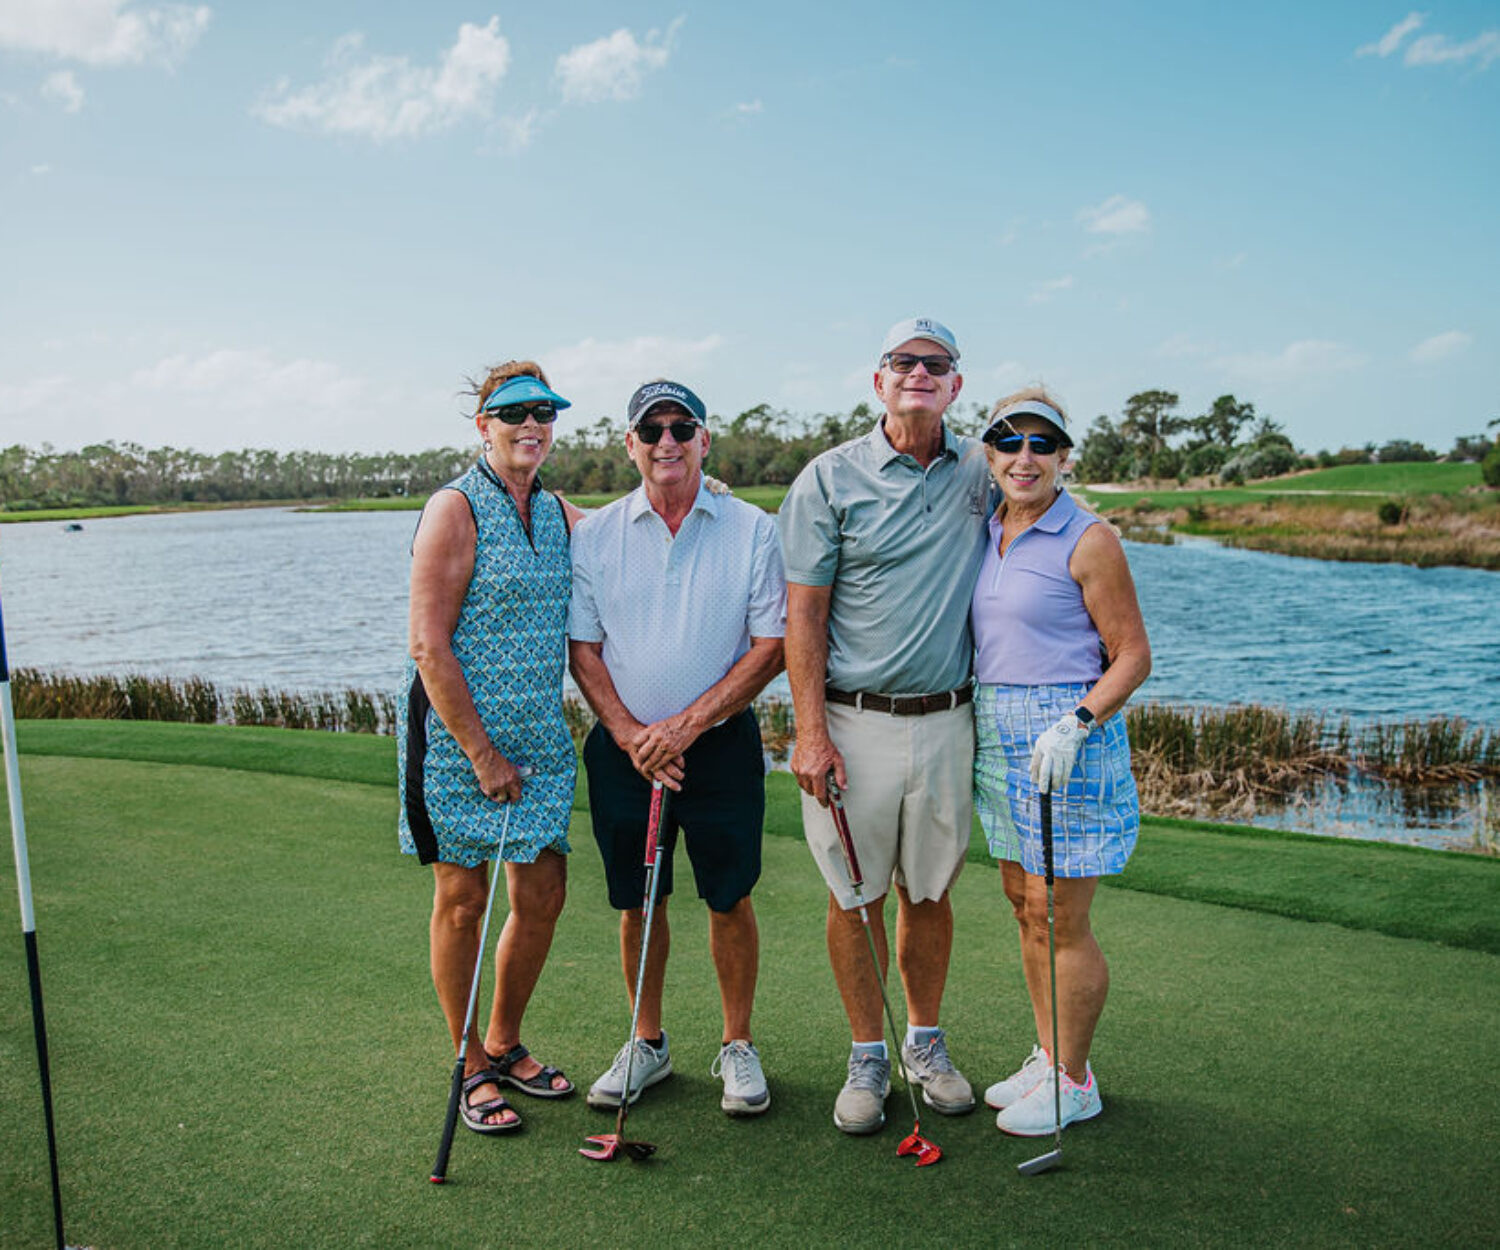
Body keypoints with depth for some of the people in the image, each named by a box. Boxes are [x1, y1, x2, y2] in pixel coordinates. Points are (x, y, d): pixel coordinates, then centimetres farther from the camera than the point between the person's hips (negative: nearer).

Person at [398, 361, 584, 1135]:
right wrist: (482, 754, -16)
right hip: (459, 740, -6)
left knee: (543, 897, 10)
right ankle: (470, 1066, 24)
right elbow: (429, 648, -15)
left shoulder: (561, 515, 10)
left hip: (539, 740, 6)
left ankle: (505, 1045, 32)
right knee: (462, 900, 6)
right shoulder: (455, 510, -10)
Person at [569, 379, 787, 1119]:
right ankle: (647, 1043, 30)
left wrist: (687, 724, -13)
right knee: (636, 902, 11)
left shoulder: (752, 530, -3)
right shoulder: (594, 535, 3)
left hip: (721, 744, -1)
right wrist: (631, 735, -10)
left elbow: (773, 646, -6)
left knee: (729, 899, 6)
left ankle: (737, 1046, 25)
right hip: (626, 746, 2)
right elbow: (582, 648, 3)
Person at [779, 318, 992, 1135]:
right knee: (853, 895, 5)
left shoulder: (981, 471, 7)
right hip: (853, 721, -2)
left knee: (929, 891, 13)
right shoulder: (830, 478, -2)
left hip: (945, 721, 3)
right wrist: (810, 731, -11)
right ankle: (867, 1056, 23)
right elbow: (802, 614, -5)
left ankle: (926, 1042, 31)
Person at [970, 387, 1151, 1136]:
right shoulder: (985, 533, 10)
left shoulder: (1088, 541, -11)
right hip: (996, 734, 7)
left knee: (1060, 918, 0)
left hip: (1067, 737, -7)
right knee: (1024, 907, 15)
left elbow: (1133, 656, -10)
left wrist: (1076, 725, -22)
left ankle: (1073, 1081, 18)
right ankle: (1047, 1056, 31)